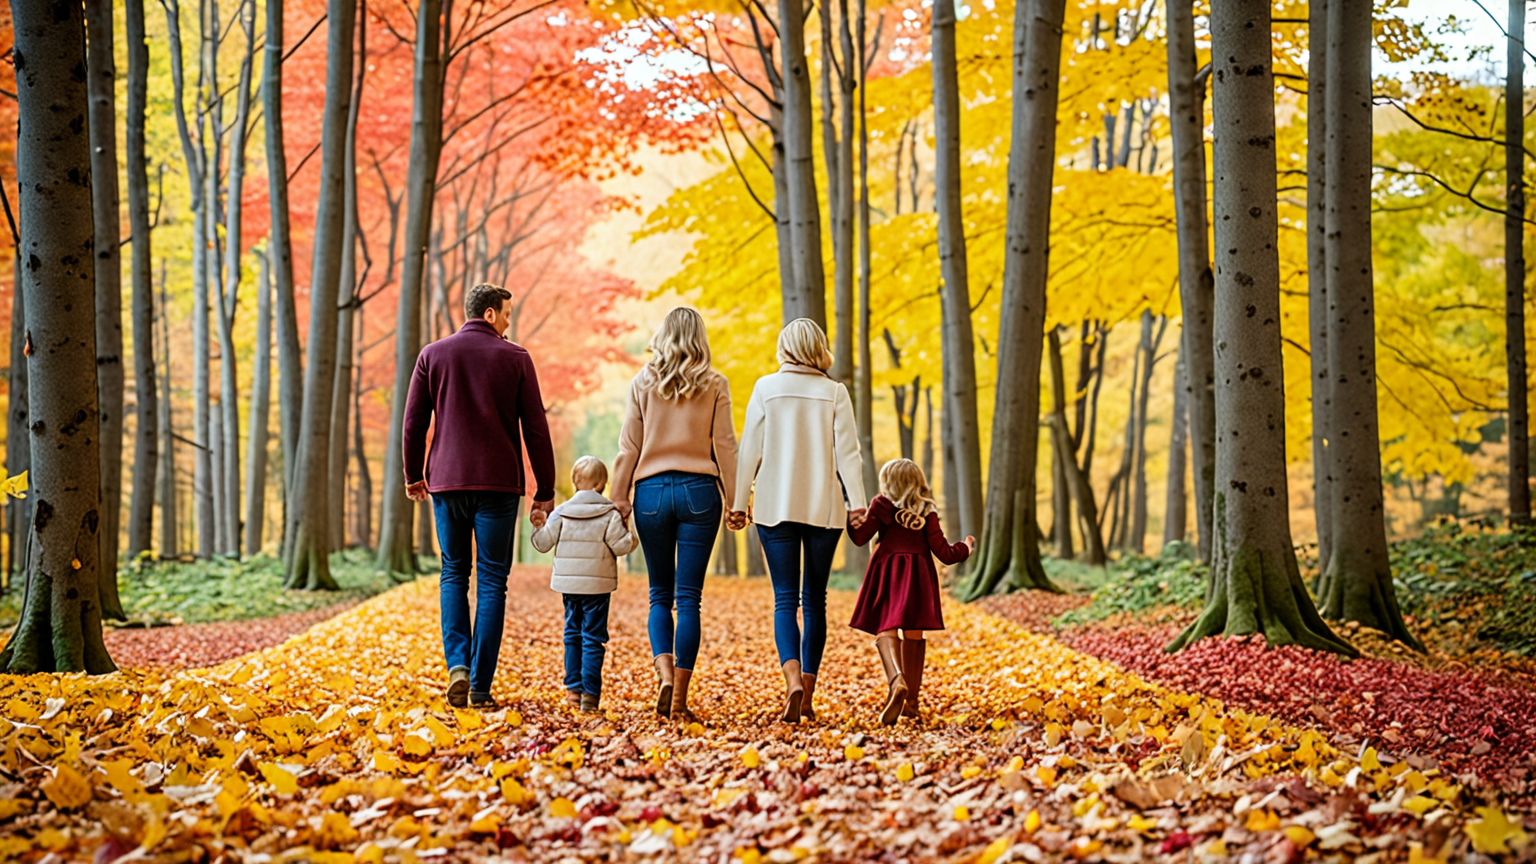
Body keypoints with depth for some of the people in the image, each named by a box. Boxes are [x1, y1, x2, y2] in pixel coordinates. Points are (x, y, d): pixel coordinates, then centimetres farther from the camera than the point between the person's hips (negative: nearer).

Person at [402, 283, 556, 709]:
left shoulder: (433, 355, 4)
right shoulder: (516, 358, 0)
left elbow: (413, 423, 5)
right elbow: (535, 429, -1)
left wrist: (413, 475, 18)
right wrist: (545, 491, 5)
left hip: (447, 482, 2)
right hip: (498, 483, -2)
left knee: (453, 574, 14)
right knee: (491, 582, 3)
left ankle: (458, 664, -5)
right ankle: (481, 687, 1)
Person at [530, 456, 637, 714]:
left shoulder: (561, 513, 0)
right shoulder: (610, 514, -7)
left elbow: (543, 543, 2)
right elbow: (620, 546, -10)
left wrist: (539, 526, 18)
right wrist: (630, 534, 8)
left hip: (568, 584, 3)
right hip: (598, 585, -3)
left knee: (572, 634, 15)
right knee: (593, 638, -1)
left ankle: (573, 688, 15)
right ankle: (589, 695, -5)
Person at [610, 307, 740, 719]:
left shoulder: (643, 383, 4)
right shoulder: (715, 385, 2)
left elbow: (629, 446, 3)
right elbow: (724, 446, 0)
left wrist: (619, 499, 8)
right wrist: (735, 500, 5)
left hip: (652, 490, 1)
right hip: (699, 490, -1)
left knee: (660, 595, 11)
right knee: (689, 598, 1)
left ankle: (665, 674, -10)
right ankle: (679, 698, 0)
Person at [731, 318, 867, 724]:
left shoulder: (766, 387, 0)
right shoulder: (835, 392, 1)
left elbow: (750, 449, 0)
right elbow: (847, 452, -3)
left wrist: (740, 501, 5)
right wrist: (856, 504, -2)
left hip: (775, 507, -1)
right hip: (824, 507, 1)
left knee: (785, 599, -1)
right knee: (815, 599, 10)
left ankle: (793, 681, -23)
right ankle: (808, 696, 12)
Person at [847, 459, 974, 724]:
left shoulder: (881, 505, 1)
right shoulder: (927, 512, 6)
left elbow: (860, 537, 0)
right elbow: (943, 552, 3)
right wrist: (964, 548, 23)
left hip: (889, 570, -3)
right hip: (919, 573, 3)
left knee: (885, 628, -10)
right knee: (914, 632, 12)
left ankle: (897, 680, -39)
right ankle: (911, 700, 16)